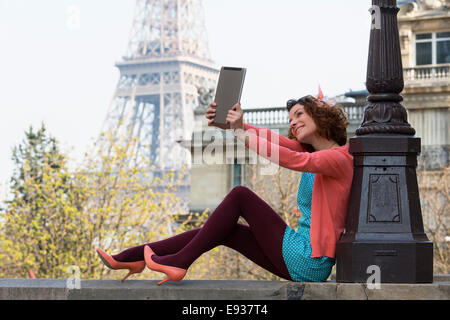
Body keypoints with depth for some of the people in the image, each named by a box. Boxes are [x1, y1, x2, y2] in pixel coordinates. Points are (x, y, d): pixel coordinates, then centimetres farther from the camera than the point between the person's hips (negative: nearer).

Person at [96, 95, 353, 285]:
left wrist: (244, 135, -25)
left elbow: (296, 161, -27)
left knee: (240, 195, -6)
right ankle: (133, 258, 8)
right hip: (302, 263, 8)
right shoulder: (312, 150, 17)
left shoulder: (340, 158, -11)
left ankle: (180, 261, -3)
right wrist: (236, 125, -11)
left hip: (309, 263, -8)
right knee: (224, 232, 6)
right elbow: (274, 139, 4)